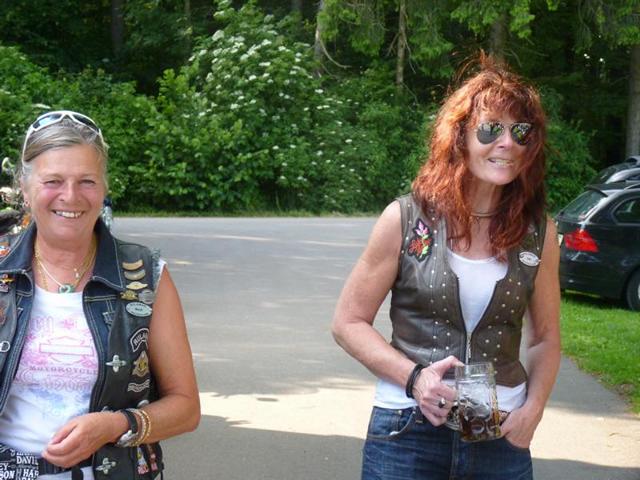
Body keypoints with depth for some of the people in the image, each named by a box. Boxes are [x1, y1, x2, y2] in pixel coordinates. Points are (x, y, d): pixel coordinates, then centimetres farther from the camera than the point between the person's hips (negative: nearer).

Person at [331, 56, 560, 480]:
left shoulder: (539, 233, 2)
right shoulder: (405, 220, -5)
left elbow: (545, 337, 12)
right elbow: (349, 322, -2)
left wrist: (532, 409, -4)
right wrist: (413, 377, -15)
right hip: (409, 431, -2)